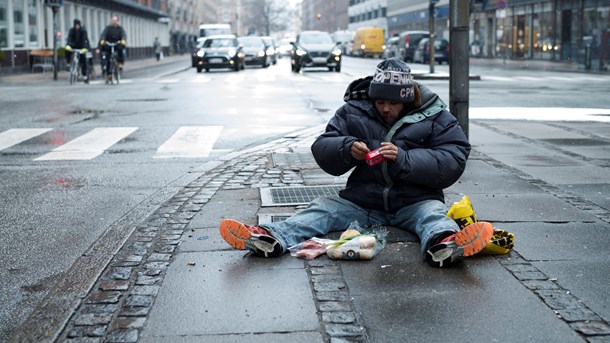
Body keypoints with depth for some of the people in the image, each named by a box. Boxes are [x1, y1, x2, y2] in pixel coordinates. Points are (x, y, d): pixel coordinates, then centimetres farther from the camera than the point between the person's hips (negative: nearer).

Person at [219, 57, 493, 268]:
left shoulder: (435, 118, 1)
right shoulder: (354, 113, 7)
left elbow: (453, 161, -12)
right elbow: (321, 150, 5)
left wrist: (404, 160, -24)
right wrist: (347, 149, -18)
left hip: (415, 203, -2)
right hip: (362, 203, 3)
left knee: (433, 213, -32)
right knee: (323, 208, -19)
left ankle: (444, 245, -68)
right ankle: (271, 239, -44)